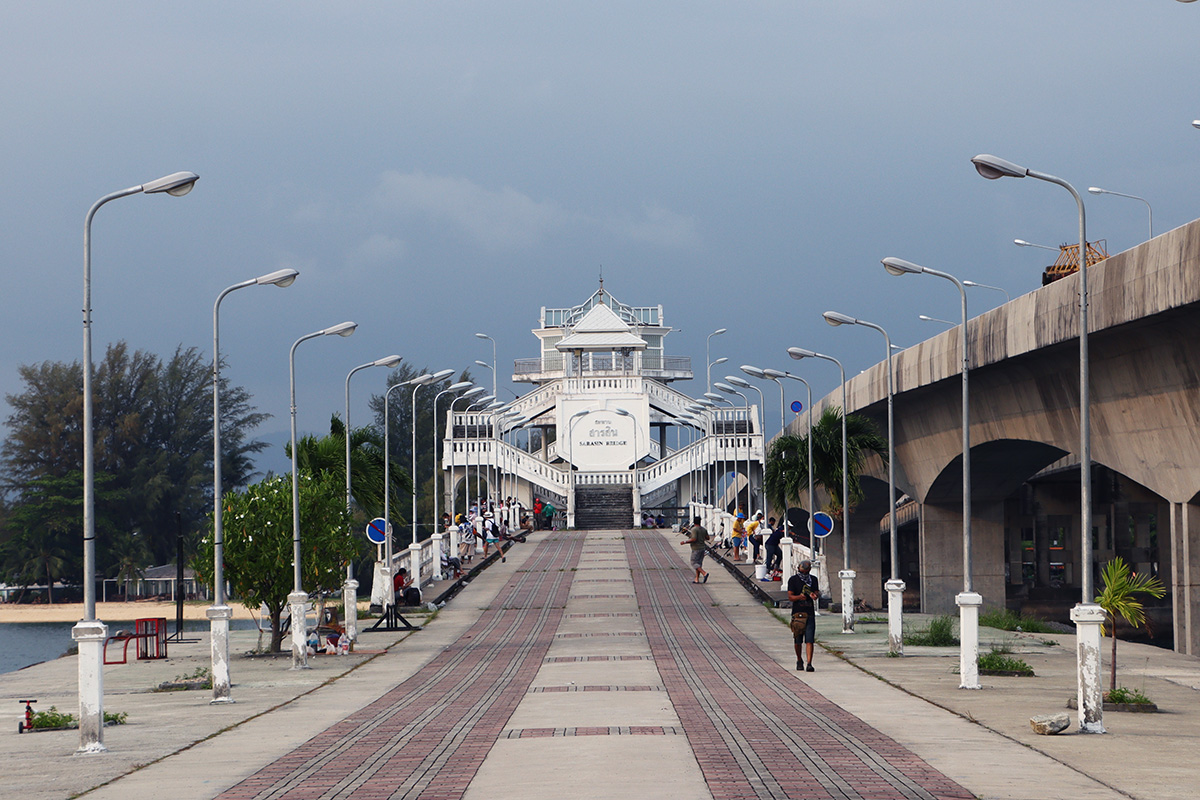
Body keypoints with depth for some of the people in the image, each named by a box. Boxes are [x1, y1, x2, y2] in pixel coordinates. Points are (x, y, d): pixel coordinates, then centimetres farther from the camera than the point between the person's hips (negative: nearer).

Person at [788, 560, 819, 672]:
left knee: (809, 640, -9)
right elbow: (790, 596, -5)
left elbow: (817, 592, 18)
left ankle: (809, 664, -15)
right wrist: (799, 597, -25)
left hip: (810, 613, 1)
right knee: (798, 640, 7)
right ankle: (799, 660, 30)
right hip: (797, 612, -1)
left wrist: (814, 595, -7)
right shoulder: (793, 580, 0)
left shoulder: (813, 579, 12)